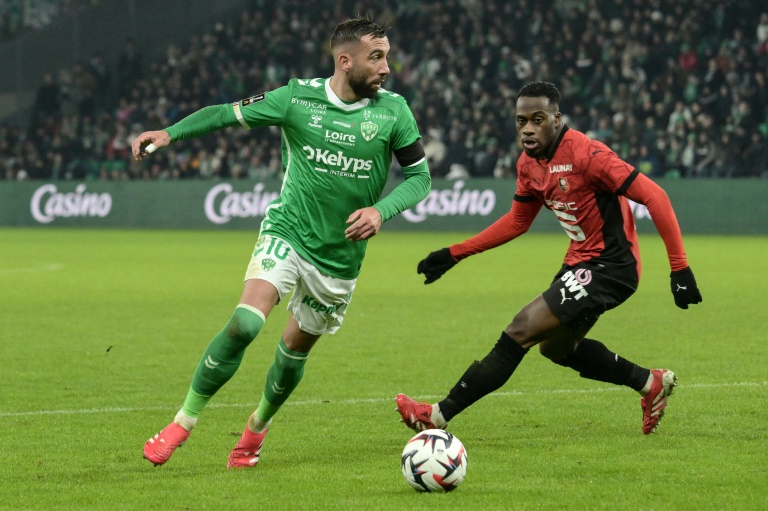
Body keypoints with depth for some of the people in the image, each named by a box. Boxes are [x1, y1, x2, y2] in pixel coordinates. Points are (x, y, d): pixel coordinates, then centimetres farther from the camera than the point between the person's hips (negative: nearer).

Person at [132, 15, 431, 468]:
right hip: (286, 232, -2)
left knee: (296, 349, 13)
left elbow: (420, 176, 0)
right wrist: (170, 133, -14)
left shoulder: (393, 111, -7)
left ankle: (258, 427, 41)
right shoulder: (300, 98, -9)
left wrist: (380, 210, -17)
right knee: (244, 324, -22)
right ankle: (184, 422, -10)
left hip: (340, 255, 2)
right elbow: (227, 114, -1)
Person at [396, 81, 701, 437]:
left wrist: (680, 268, -26)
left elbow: (654, 197, -24)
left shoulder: (586, 155, -24)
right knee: (556, 347, 25)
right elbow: (517, 221, 19)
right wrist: (454, 254, 15)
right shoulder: (528, 164, 2)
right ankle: (651, 383, 38)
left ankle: (438, 417, -10)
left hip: (610, 267, -10)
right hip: (580, 262, 10)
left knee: (520, 332, -14)